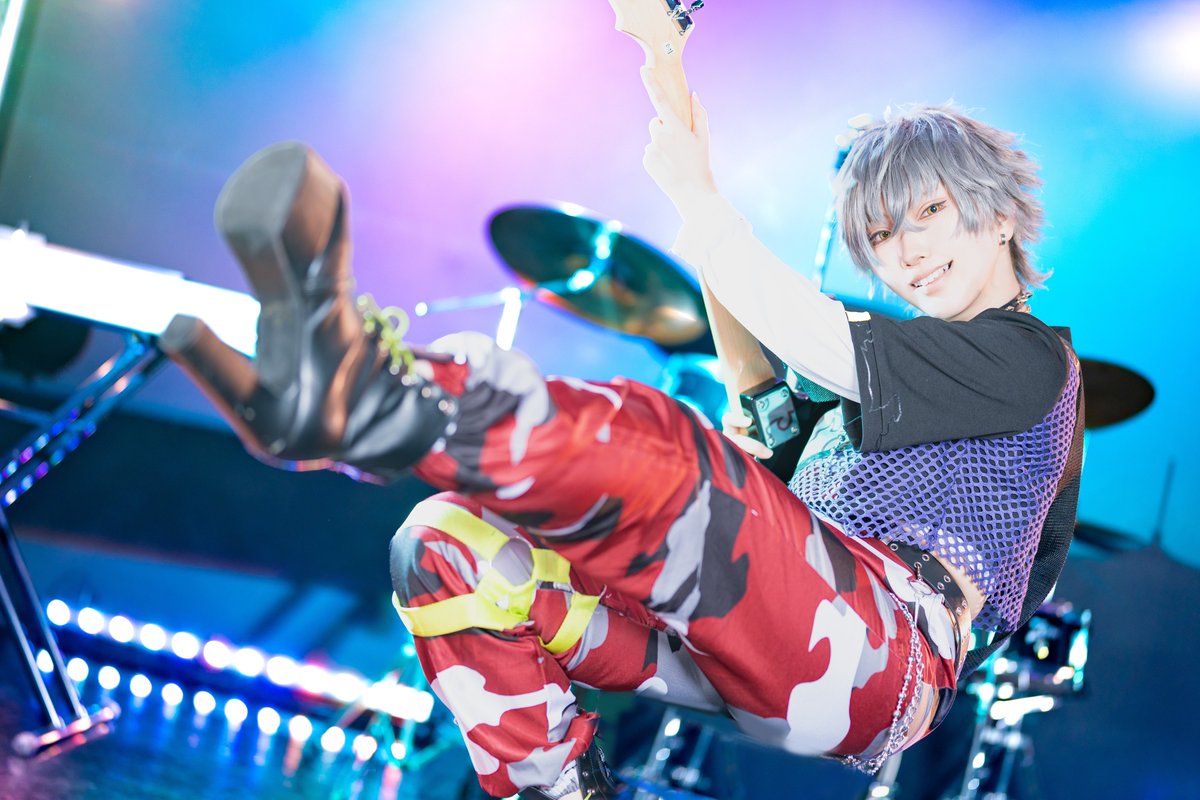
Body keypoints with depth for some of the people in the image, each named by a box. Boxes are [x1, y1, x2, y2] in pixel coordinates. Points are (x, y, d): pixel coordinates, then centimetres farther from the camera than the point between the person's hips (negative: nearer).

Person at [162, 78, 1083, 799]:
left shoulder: (1027, 355, 8)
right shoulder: (931, 360, 34)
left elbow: (813, 340, -3)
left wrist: (695, 192, 4)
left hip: (892, 654, -8)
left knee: (649, 448, -37)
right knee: (447, 547, -8)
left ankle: (360, 388, -59)